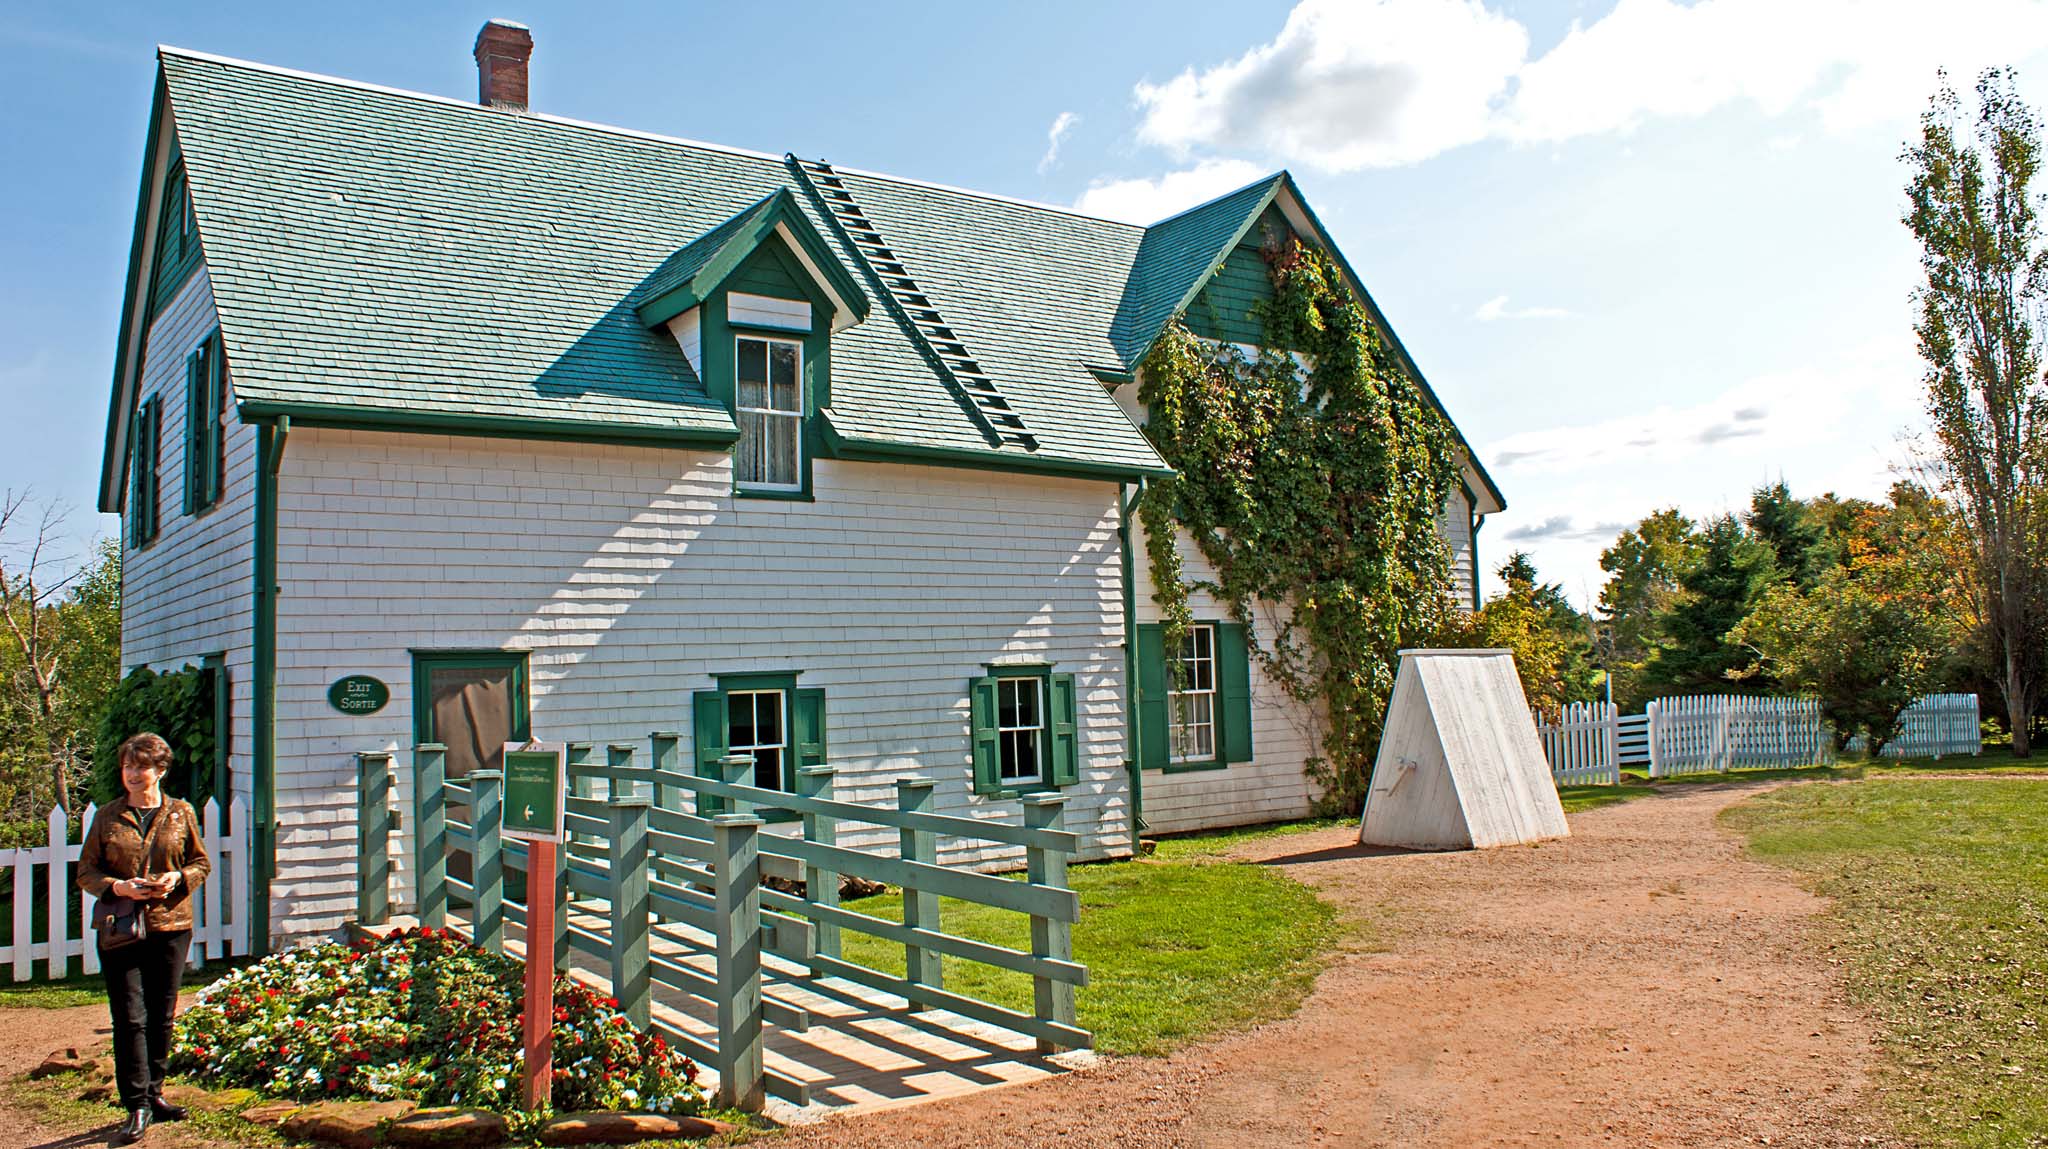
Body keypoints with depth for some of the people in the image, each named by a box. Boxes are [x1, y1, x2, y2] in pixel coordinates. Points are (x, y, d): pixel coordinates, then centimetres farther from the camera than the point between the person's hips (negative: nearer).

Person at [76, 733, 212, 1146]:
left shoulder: (181, 814, 5)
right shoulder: (108, 817, 3)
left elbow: (202, 863, 11)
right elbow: (86, 872, 5)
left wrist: (179, 878, -9)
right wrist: (116, 886, -14)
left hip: (170, 927, 1)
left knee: (162, 1017, 10)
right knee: (130, 1018, -4)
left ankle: (153, 1093, 24)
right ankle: (137, 1106, 1)